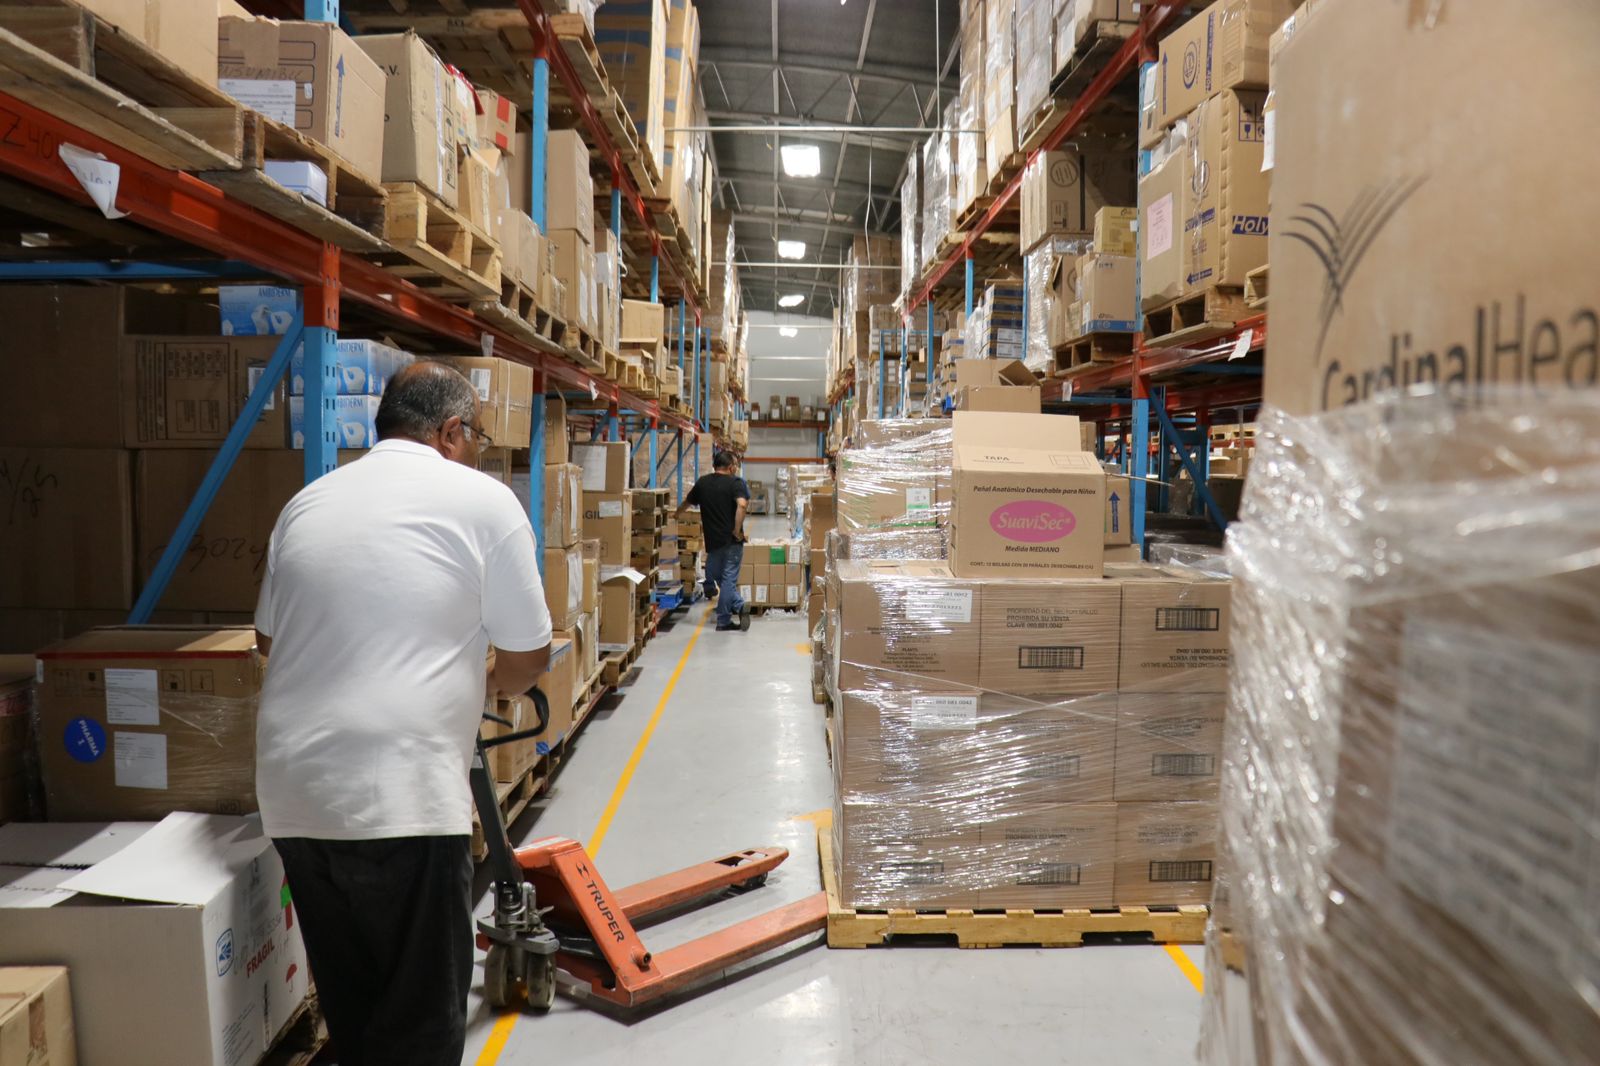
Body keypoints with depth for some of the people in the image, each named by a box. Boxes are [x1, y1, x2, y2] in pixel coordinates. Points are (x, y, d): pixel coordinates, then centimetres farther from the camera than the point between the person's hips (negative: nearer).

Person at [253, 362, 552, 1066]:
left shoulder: (307, 500, 12)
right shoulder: (482, 499, -4)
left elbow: (268, 638, 23)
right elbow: (527, 658, 0)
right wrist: (498, 683, 22)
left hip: (294, 792, 7)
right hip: (402, 796, -6)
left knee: (348, 1001, 22)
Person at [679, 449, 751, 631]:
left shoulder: (702, 483, 8)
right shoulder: (735, 482, -6)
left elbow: (687, 503, 23)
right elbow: (742, 505, -25)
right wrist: (737, 529, -16)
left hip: (712, 540, 3)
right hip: (731, 540, -3)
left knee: (719, 577, 14)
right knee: (728, 578, 1)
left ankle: (739, 606, 1)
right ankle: (723, 621, 0)